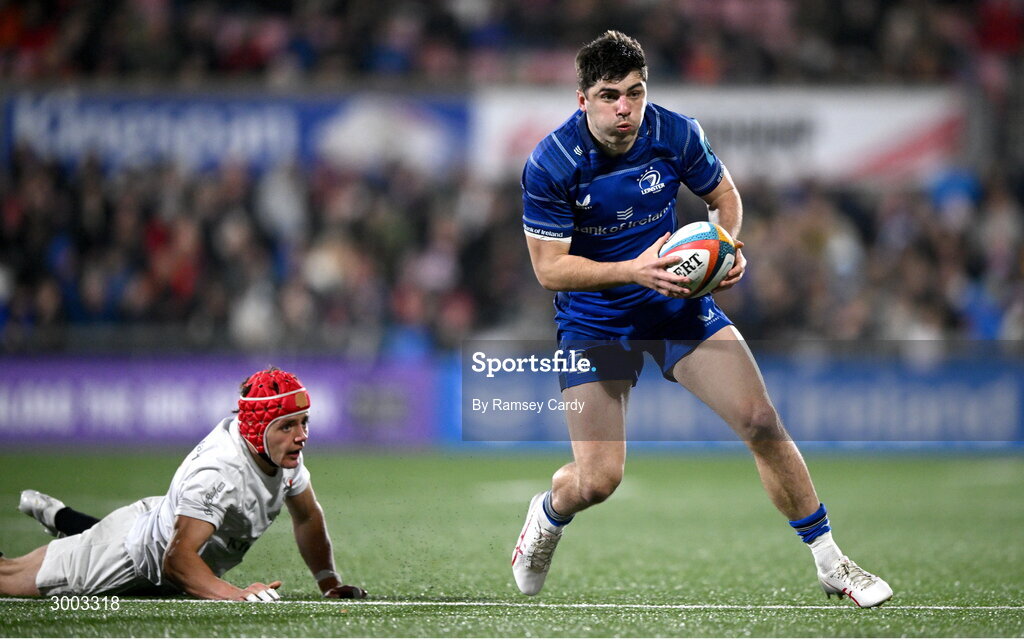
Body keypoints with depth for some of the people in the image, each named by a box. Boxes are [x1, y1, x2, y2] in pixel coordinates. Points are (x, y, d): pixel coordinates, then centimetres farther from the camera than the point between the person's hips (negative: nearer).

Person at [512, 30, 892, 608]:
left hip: (677, 300, 2)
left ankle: (830, 563, 4)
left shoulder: (675, 134, -14)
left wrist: (727, 246, -16)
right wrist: (633, 269, -31)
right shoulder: (550, 165, -22)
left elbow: (725, 196, 5)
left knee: (762, 422, -10)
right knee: (598, 480, -7)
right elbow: (548, 266, -18)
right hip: (594, 319, -2)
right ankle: (547, 516, 32)